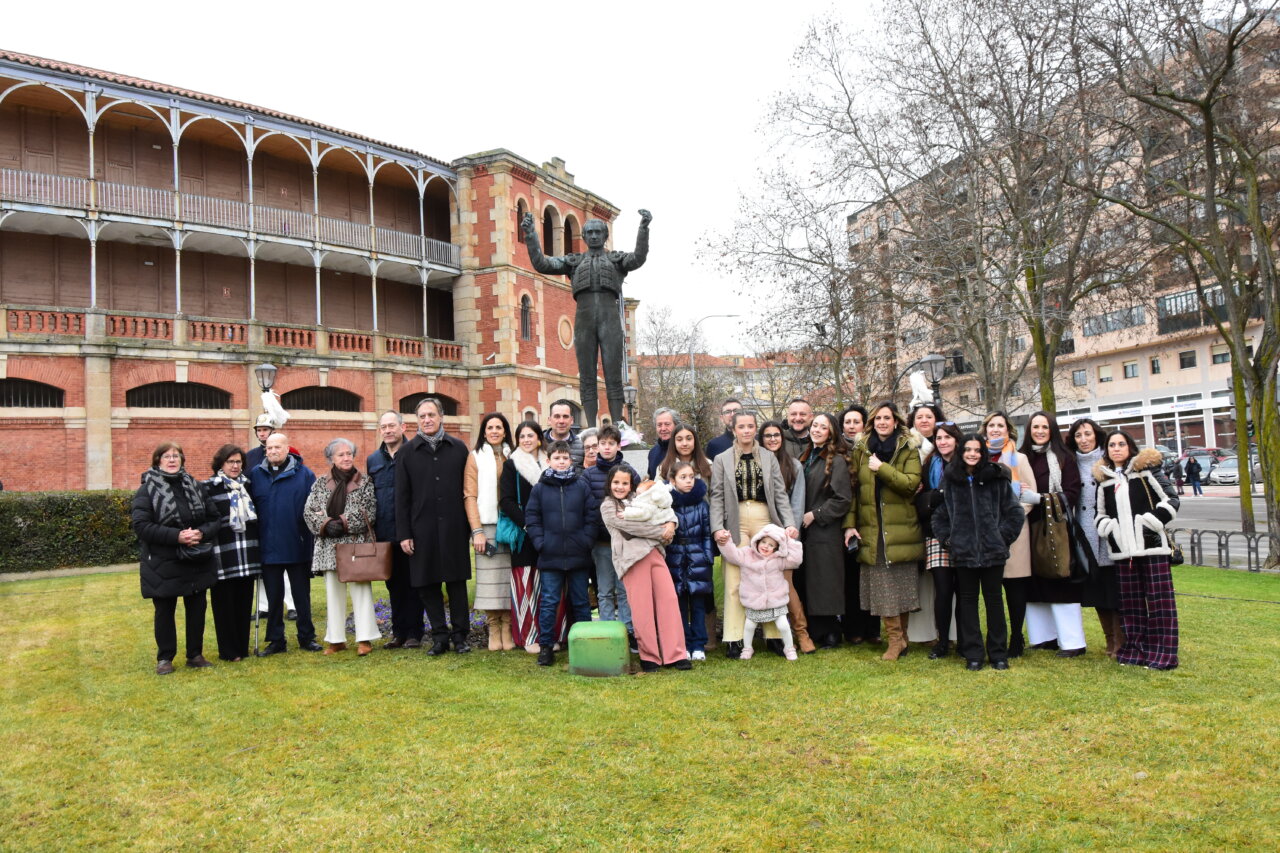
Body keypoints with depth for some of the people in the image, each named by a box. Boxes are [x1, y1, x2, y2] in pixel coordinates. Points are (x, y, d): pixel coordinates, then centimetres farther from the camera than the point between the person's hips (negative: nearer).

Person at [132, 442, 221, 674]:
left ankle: (195, 655, 25)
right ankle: (164, 658, 23)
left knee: (197, 609, 12)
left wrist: (202, 533, -16)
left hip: (198, 563, 4)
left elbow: (214, 519, 6)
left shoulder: (195, 486, 6)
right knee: (165, 612, 9)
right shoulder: (147, 490, -6)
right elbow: (141, 525, -17)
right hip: (163, 565, -3)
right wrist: (176, 536, -25)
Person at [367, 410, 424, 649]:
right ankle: (399, 632, 20)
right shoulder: (372, 460, 12)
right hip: (384, 533, 5)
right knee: (394, 583, 11)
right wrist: (371, 529, 10)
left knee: (412, 582, 2)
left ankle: (414, 633, 10)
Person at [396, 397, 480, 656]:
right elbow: (402, 496, 4)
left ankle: (460, 635, 15)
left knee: (457, 581, 4)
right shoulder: (407, 452, 4)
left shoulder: (458, 448, 5)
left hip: (453, 527, 0)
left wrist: (476, 529, -1)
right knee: (426, 583, 5)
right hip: (422, 528, 1)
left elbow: (470, 492, 5)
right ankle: (440, 636, 16)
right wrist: (403, 534, -2)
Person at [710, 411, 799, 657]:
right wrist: (717, 528, -11)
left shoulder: (769, 458, 12)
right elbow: (717, 497, 2)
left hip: (765, 520, 1)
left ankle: (774, 635, 11)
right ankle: (733, 639, 3)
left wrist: (790, 523, -5)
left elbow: (781, 494, 8)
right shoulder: (722, 460, 8)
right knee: (734, 582, -2)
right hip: (735, 523, -1)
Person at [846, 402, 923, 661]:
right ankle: (896, 639, 5)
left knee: (901, 583, 4)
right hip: (871, 529, 2)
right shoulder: (863, 450, 10)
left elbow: (911, 483, -12)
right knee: (881, 584, -1)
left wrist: (882, 468, -16)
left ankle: (900, 636, 15)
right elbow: (853, 488, 7)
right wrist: (850, 524, 1)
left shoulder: (908, 450, 2)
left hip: (901, 528, -2)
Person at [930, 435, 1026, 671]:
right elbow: (939, 515, 12)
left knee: (993, 599, 8)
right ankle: (973, 653, 15)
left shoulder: (997, 479, -1)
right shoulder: (951, 481, 4)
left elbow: (1015, 512, 3)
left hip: (993, 551, -1)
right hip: (963, 552, 1)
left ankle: (998, 653, 17)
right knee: (967, 600, 7)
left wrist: (1003, 536, -3)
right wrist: (946, 539, 3)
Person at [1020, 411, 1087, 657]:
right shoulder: (1021, 457, 9)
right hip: (1029, 527, 4)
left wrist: (1044, 499, -19)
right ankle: (1044, 635, 15)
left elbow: (1072, 493, -6)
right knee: (1034, 582, 6)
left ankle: (1072, 641, 0)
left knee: (1060, 583, -4)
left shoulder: (1062, 458, 1)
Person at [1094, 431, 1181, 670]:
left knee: (1159, 599, -3)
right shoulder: (1104, 478, 13)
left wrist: (1153, 522, -10)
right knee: (1130, 601, 8)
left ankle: (1163, 653, 2)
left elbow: (1171, 499, 0)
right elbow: (1101, 513, 21)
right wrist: (1107, 529, 3)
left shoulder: (1146, 469, 2)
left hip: (1152, 545, -4)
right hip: (1123, 550, 4)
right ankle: (1136, 649, 17)